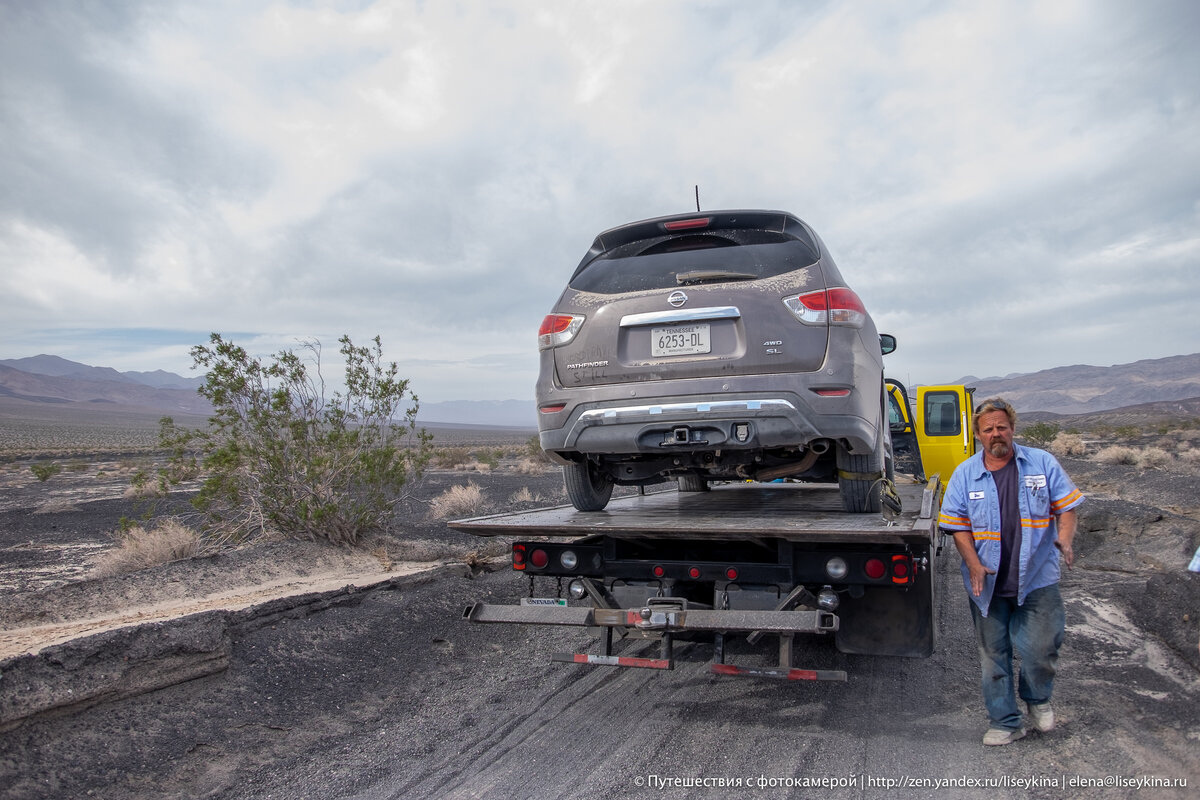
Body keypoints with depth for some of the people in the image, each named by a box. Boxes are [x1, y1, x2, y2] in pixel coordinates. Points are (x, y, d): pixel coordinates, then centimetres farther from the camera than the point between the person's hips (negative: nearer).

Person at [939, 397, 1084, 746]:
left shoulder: (1042, 463, 2)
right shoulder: (965, 474, 2)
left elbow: (1066, 507, 4)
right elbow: (958, 526, 1)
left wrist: (1065, 539, -16)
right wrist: (974, 566, -13)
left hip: (1037, 579, -1)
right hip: (987, 583, 1)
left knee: (1041, 647, -3)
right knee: (993, 653, 8)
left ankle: (1037, 698, 29)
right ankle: (1006, 721, 24)